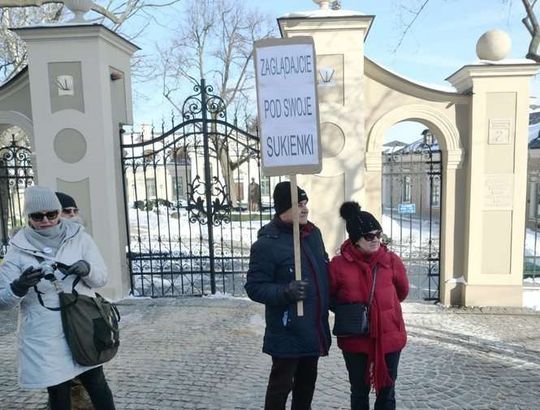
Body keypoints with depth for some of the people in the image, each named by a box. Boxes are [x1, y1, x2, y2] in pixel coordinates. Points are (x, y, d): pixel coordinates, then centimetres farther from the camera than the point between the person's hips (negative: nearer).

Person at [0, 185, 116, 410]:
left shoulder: (80, 237, -1)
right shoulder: (18, 250, -5)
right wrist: (19, 287, -28)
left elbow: (101, 277, 0)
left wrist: (87, 269, -22)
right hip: (44, 339, -1)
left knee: (97, 386, 13)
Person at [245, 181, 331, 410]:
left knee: (307, 381, 23)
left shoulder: (313, 232, 5)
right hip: (287, 333, -7)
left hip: (314, 329, 7)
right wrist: (285, 292, -31)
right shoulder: (266, 243, -19)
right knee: (281, 384, 8)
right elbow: (254, 287, -17)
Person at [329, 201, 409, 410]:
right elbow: (329, 297, 2)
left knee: (386, 392, 16)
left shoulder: (391, 260, -7)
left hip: (389, 337, 1)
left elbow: (402, 291, 10)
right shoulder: (338, 264, -13)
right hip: (355, 340, -1)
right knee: (359, 392, 17)